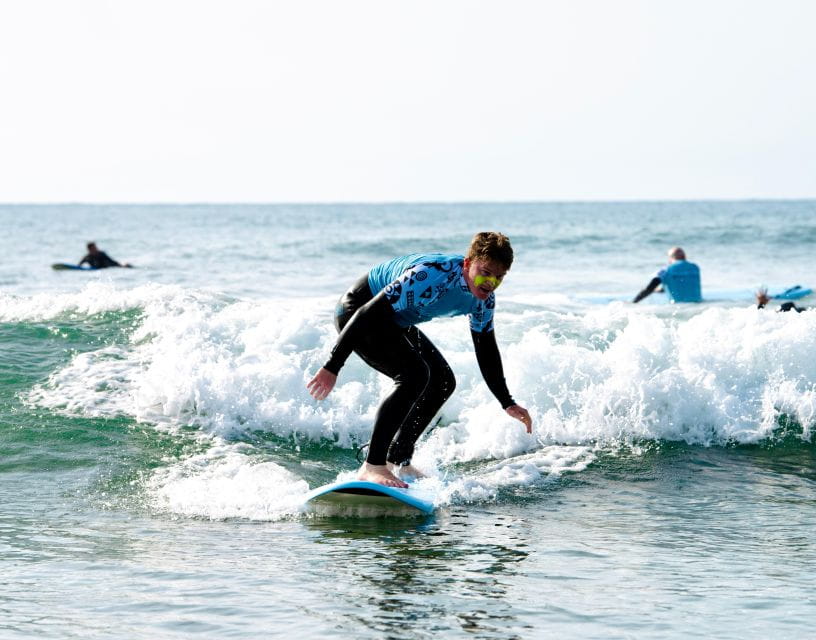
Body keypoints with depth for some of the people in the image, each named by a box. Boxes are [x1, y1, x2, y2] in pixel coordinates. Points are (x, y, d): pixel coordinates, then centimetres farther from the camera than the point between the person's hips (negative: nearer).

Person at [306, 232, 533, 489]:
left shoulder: (484, 298, -9)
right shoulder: (430, 277, -36)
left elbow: (486, 349, 8)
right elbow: (367, 314, -34)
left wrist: (507, 403, 9)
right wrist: (332, 367, -34)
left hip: (395, 322, 10)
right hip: (357, 311, -10)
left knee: (443, 381, 10)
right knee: (414, 375, -27)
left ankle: (398, 460, 20)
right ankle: (372, 465, -27)